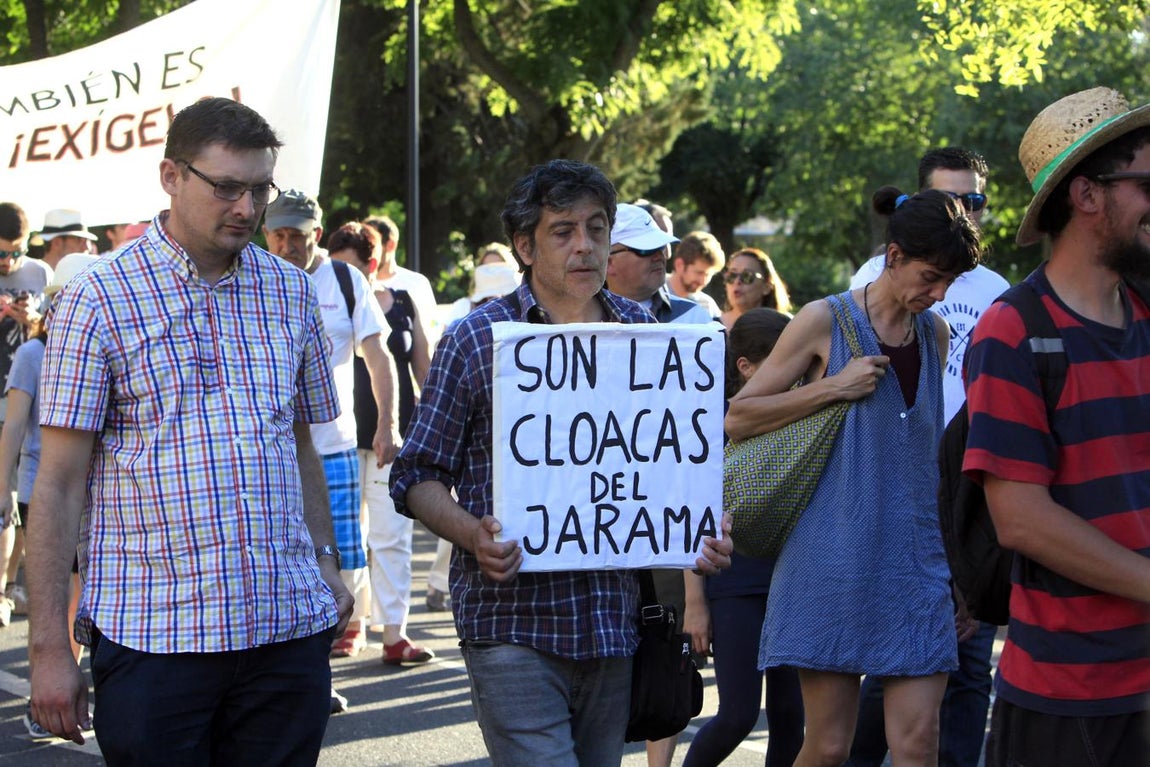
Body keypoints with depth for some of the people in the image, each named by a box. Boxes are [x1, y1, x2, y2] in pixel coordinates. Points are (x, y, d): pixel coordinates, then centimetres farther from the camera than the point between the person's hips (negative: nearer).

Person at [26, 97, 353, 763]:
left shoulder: (292, 293, 12)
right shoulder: (100, 298, -2)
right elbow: (59, 485, -5)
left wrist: (327, 564, 13)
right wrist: (49, 646, -8)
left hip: (288, 629, 4)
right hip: (151, 634, -4)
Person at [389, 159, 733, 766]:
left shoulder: (645, 336, 10)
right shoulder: (475, 341, -1)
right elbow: (417, 476, 1)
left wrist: (704, 527, -2)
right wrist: (473, 533, -19)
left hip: (614, 624, 4)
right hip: (512, 623, -4)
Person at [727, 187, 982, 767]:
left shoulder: (936, 332, 11)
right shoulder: (825, 321, -3)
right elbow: (737, 419, -3)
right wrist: (835, 386, -12)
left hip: (915, 563, 4)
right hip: (835, 560, -4)